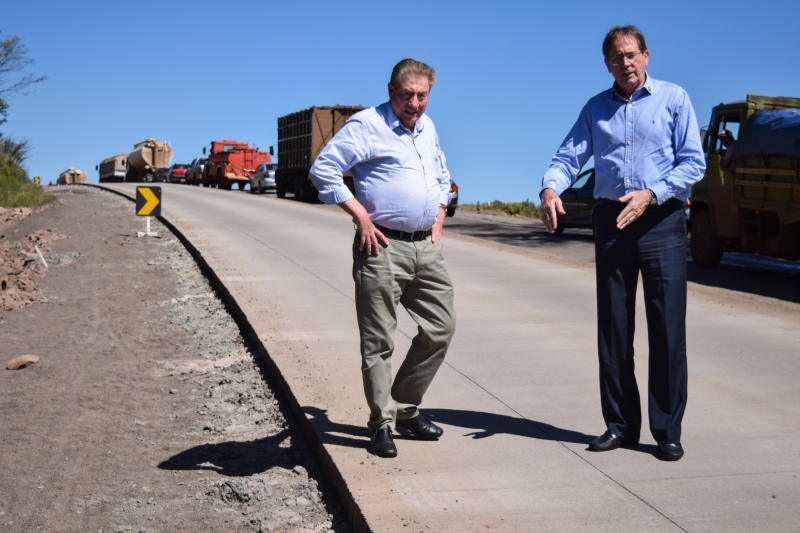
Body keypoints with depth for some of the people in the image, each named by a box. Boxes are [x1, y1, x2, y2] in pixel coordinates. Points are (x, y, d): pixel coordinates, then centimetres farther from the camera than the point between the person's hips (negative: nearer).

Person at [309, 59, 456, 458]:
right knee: (378, 340, 0)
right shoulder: (367, 125, -7)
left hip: (427, 247, 7)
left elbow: (442, 177, 32)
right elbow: (323, 169, -13)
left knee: (440, 330, 10)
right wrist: (361, 217, -14)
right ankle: (381, 422, 11)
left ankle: (406, 407, 25)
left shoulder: (428, 128, 16)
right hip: (384, 247, -7)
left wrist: (439, 217, 17)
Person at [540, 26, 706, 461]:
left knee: (667, 329, -3)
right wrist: (550, 187, -17)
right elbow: (568, 157, 4)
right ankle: (620, 425, 16)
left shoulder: (673, 99, 4)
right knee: (613, 328, 6)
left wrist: (651, 194, -16)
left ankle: (668, 431, 5)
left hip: (661, 219, -3)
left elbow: (693, 163, -3)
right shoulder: (596, 108, 14)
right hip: (611, 221, 3)